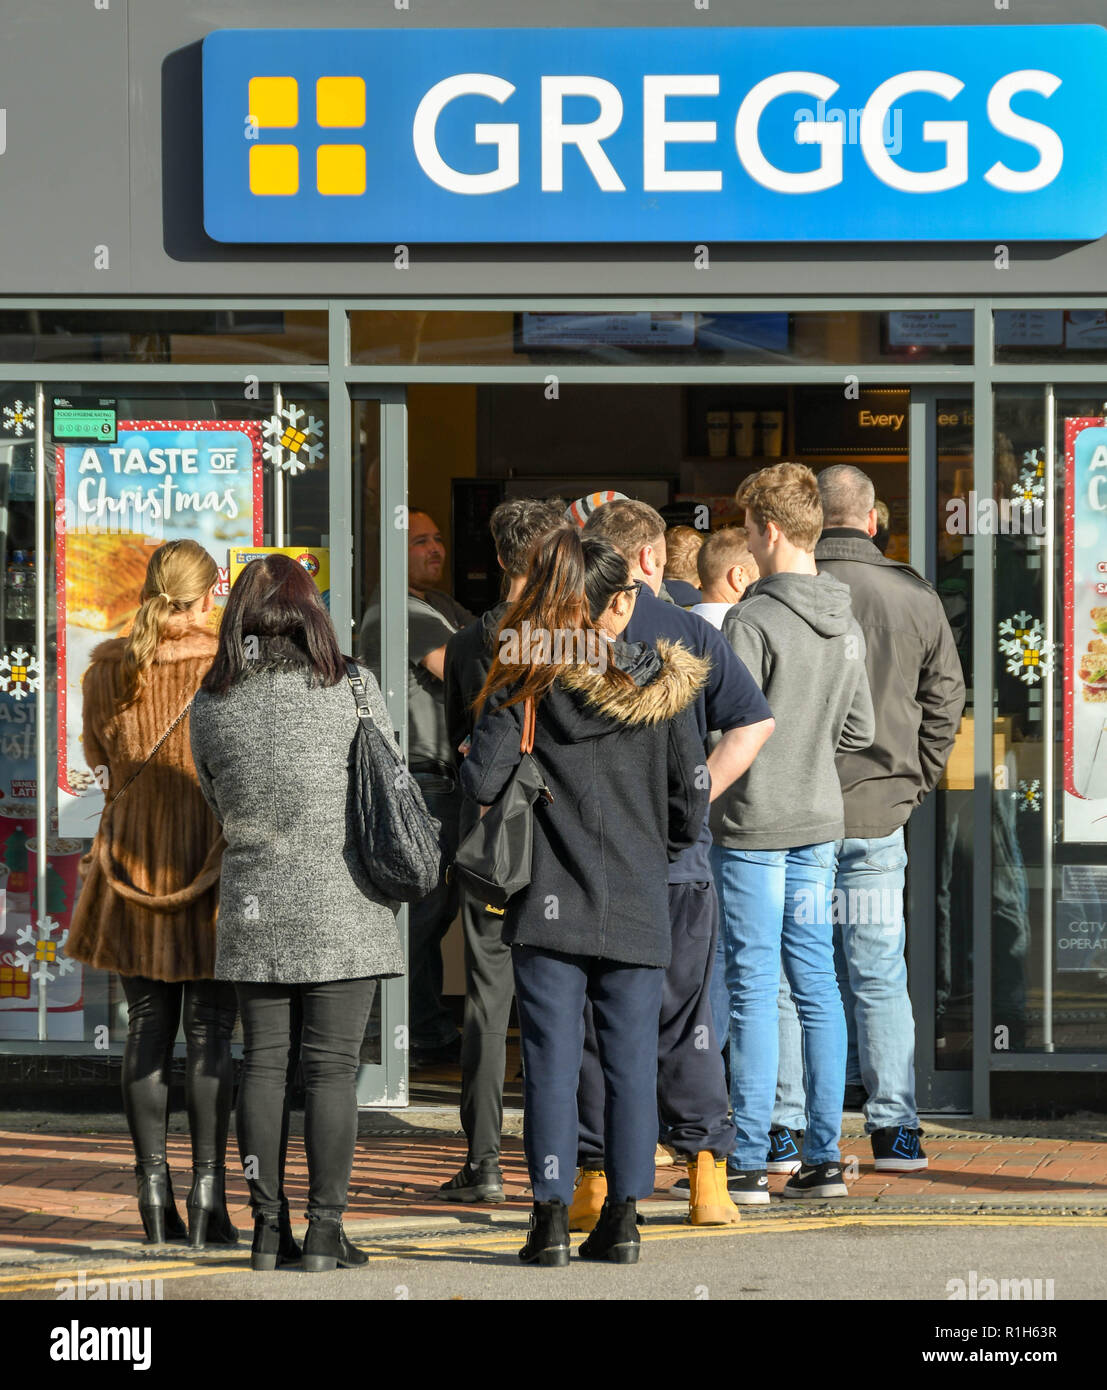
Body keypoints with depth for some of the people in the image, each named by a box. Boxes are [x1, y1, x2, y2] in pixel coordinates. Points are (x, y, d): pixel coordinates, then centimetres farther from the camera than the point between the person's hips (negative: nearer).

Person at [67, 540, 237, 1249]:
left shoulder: (109, 668, 0)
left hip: (134, 855, 3)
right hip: (213, 855, -3)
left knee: (147, 1025, 8)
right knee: (210, 1031, 2)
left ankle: (155, 1191, 6)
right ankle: (208, 1192, 0)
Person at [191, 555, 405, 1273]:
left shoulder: (212, 704, 1)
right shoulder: (353, 689, -6)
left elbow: (220, 803, 12)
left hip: (254, 904, 3)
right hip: (342, 903, -3)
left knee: (264, 1063, 7)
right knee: (333, 1066, 0)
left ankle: (268, 1229, 7)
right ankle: (326, 1233, -1)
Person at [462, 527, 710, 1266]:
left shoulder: (525, 682, -5)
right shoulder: (664, 683, -1)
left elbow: (482, 780, -10)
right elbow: (692, 796, 1)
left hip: (549, 900, -1)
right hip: (637, 902, 1)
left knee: (552, 1059, 2)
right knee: (632, 1060, 7)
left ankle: (553, 1216, 1)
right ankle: (624, 1217, 8)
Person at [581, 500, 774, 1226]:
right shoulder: (693, 634, 2)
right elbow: (755, 723, -3)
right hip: (681, 862, 1)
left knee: (591, 1023, 6)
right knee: (687, 1023, 9)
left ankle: (596, 1180, 4)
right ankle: (707, 1172, 3)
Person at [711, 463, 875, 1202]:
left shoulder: (753, 621, -15)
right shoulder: (848, 625, 7)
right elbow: (859, 730, 12)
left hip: (754, 823, -7)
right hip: (820, 822, 7)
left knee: (754, 988, -3)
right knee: (817, 983, 9)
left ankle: (749, 1161, 0)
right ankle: (824, 1155, 11)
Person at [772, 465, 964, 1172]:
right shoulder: (918, 597, 1)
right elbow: (946, 700, 6)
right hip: (879, 813, 2)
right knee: (879, 973, 8)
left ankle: (785, 1125, 7)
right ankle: (894, 1126, 8)